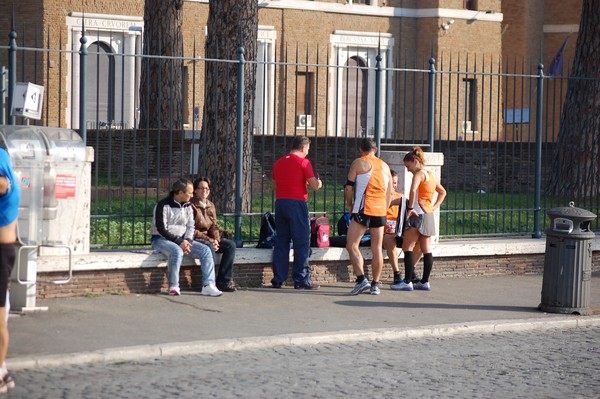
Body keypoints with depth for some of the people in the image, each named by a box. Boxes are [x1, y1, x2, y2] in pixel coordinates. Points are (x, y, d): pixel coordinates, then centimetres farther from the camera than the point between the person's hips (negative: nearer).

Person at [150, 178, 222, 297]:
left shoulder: (188, 206, 9)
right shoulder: (163, 205, -13)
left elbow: (190, 226, 10)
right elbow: (161, 229, -17)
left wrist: (187, 241, -11)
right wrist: (179, 242, -20)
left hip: (182, 240, 7)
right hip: (161, 239, -7)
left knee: (205, 250, -12)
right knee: (177, 251, -39)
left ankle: (208, 286, -19)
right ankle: (173, 287, -29)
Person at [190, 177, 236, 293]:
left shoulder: (210, 206, 14)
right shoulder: (191, 205, -10)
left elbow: (214, 226, 13)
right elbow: (191, 230, -15)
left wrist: (216, 240, -8)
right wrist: (209, 240, -18)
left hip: (208, 238, 8)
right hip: (194, 239, -8)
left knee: (230, 245, -11)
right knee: (209, 247, -36)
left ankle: (223, 281, -15)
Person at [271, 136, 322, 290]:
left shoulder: (279, 162, 12)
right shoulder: (303, 162, -7)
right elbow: (314, 186, -9)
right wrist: (319, 183, 13)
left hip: (280, 203, 6)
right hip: (297, 204, -6)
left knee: (281, 242, 10)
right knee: (302, 242, -1)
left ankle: (278, 279, 11)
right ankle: (301, 280, -2)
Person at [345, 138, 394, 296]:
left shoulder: (358, 163, 0)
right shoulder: (385, 166, 15)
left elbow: (348, 187, -4)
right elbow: (389, 192, 17)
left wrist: (350, 206, 9)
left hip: (363, 210, -5)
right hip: (380, 211, 5)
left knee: (352, 245, -3)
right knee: (377, 248, 8)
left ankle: (361, 279, -16)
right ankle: (375, 284, 10)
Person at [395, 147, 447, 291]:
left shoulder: (419, 174, -10)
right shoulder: (430, 174, 17)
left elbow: (413, 190, -29)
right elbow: (442, 192, 29)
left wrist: (410, 208, -22)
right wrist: (434, 207, 19)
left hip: (418, 215, -9)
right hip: (429, 216, 9)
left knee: (407, 247, -6)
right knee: (426, 250, 9)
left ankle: (407, 282, -11)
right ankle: (425, 282, 12)